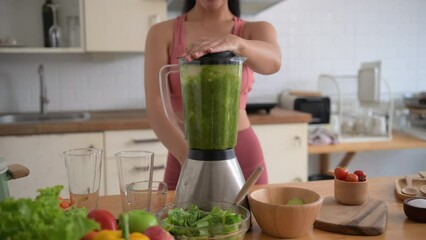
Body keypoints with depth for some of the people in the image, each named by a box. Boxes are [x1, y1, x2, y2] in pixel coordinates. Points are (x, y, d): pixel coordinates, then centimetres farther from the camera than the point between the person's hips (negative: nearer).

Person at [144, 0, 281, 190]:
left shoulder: (257, 31, 1)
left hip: (244, 157, 1)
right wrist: (188, 157, -27)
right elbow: (156, 107, -12)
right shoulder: (162, 33, -2)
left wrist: (236, 43, -43)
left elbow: (273, 61, -22)